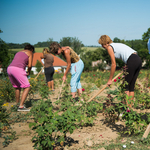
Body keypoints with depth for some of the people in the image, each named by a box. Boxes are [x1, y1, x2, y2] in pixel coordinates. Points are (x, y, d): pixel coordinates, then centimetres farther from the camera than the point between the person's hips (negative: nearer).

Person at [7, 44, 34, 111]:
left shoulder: (19, 52, 34)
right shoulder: (30, 53, 14)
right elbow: (29, 65, 3)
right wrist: (28, 72, 22)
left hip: (9, 69, 8)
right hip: (18, 70, -8)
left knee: (18, 87, 26)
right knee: (27, 87, 1)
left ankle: (17, 104, 32)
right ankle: (21, 106, -8)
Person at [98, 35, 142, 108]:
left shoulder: (109, 47, 2)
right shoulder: (117, 45, 27)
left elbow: (114, 64, 0)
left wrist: (110, 79, 7)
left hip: (132, 61, -9)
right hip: (138, 59, 9)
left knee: (125, 85, -1)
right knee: (131, 86, 13)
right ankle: (130, 106, 17)